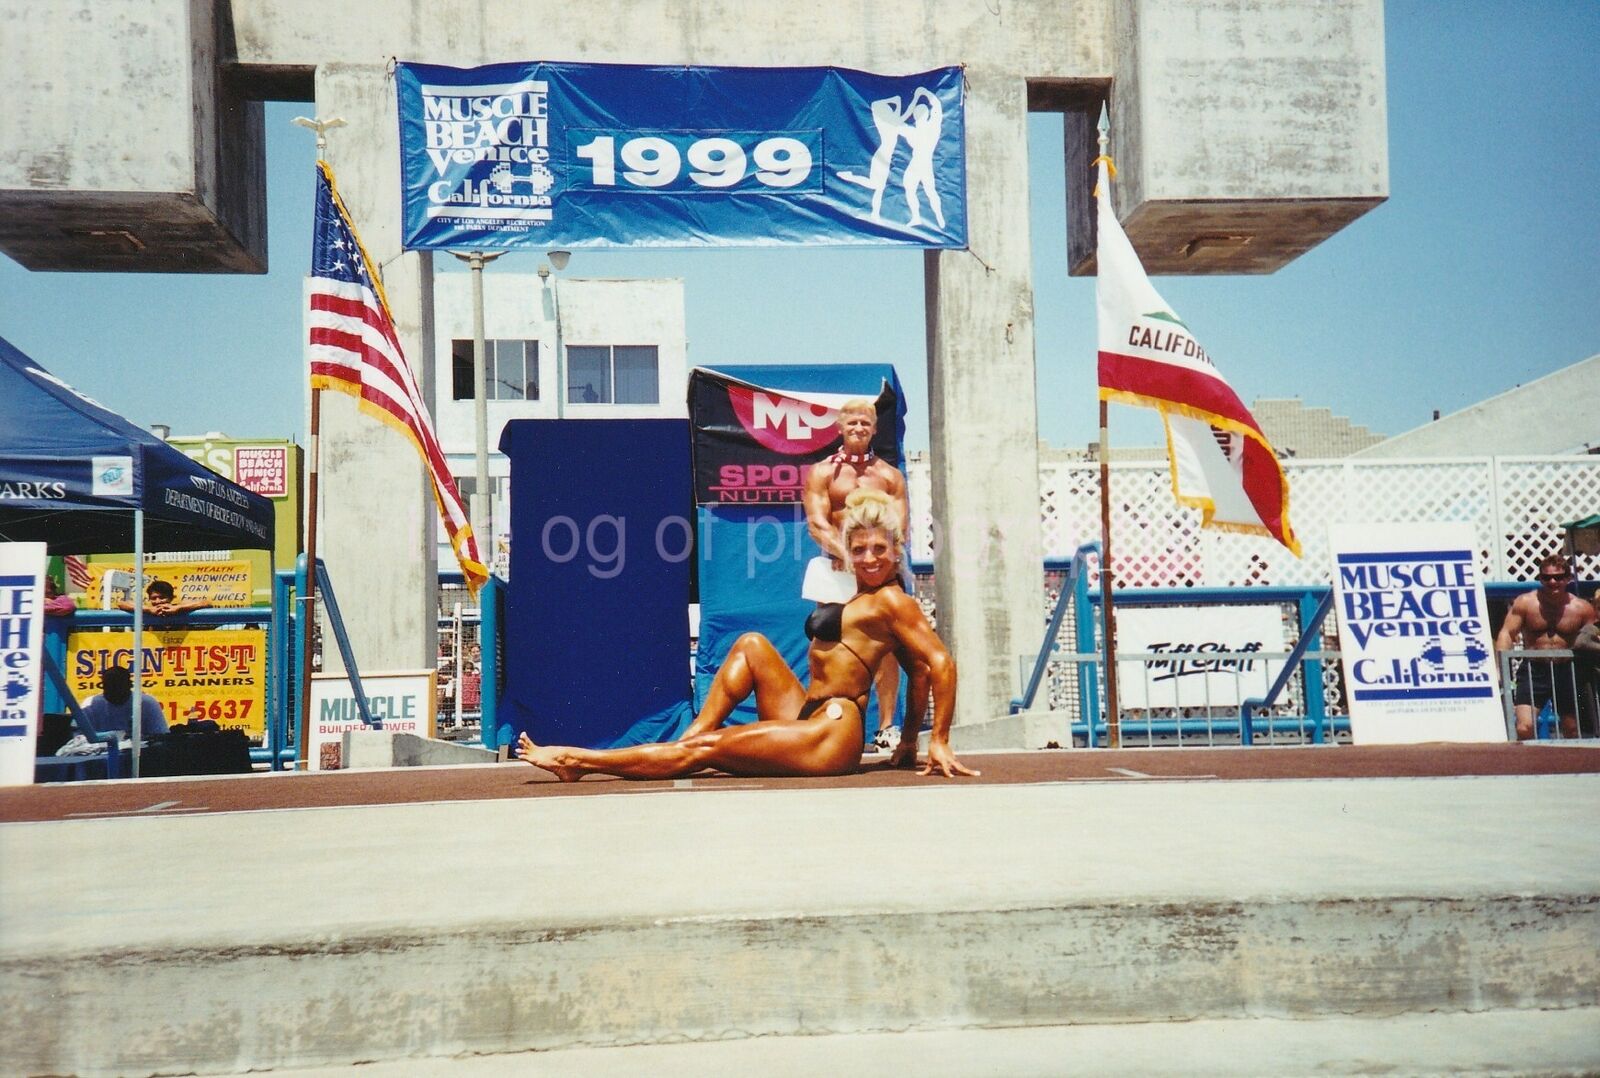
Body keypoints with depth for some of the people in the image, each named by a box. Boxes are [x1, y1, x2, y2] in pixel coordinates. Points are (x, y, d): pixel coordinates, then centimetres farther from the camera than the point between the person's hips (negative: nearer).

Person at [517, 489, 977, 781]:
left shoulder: (891, 602, -9)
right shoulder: (863, 601, 17)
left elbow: (941, 663, -15)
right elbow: (918, 671, 18)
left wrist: (939, 741, -14)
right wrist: (909, 741, 17)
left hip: (830, 737, -9)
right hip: (807, 720, 9)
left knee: (704, 749, -7)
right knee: (752, 645, 7)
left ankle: (578, 760, 0)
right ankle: (688, 740, -2)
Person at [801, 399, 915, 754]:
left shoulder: (890, 475, 13)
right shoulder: (821, 473, 8)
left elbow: (900, 528, 4)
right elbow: (817, 523, -4)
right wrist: (848, 554, -18)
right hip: (835, 570, -1)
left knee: (886, 647, -2)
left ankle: (886, 728, 1)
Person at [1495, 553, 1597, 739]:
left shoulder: (1582, 608, 1)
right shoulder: (1525, 603, -2)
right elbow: (1507, 633, -7)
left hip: (1567, 671, 2)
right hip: (1533, 670, -2)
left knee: (1573, 731, 12)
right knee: (1524, 728, -16)